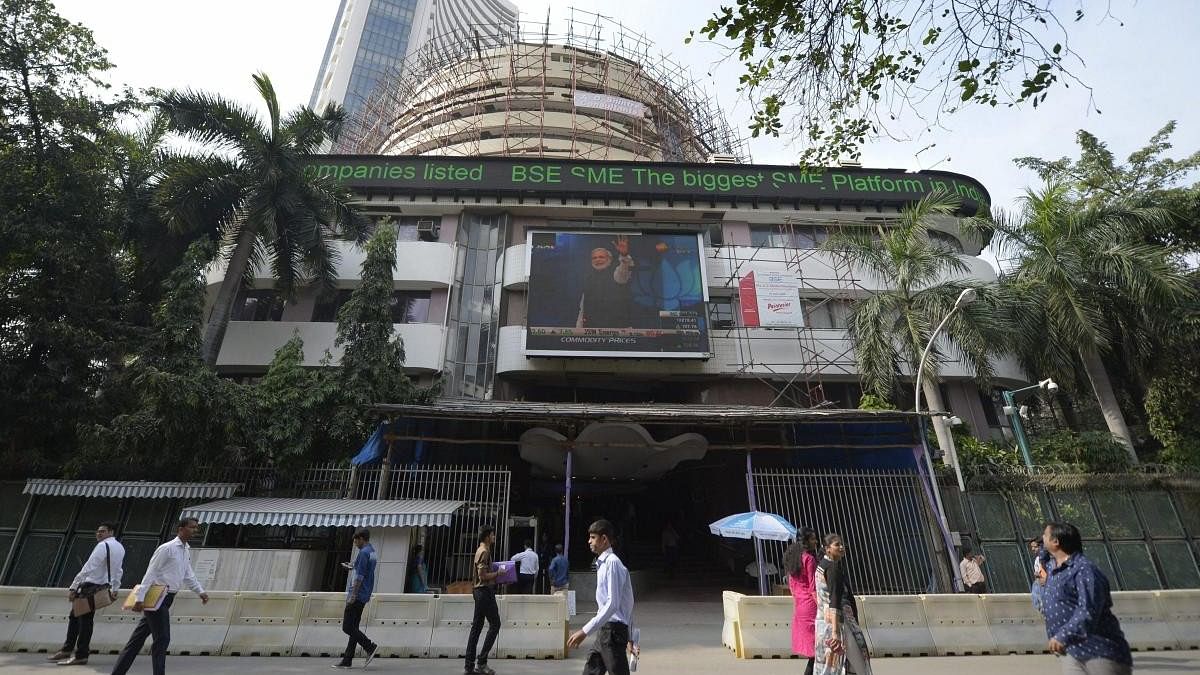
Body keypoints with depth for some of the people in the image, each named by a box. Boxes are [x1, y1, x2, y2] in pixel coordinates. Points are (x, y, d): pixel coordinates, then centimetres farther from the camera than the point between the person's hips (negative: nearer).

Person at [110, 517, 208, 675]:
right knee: (162, 639, -4)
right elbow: (151, 572, -16)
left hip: (166, 599, 8)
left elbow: (188, 575, 19)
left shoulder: (187, 551, 13)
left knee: (138, 638, 15)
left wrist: (200, 592, 13)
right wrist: (140, 597, -20)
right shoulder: (167, 548, -14)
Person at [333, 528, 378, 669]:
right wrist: (352, 567, 30)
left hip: (357, 595, -10)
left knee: (347, 627, -5)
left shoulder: (364, 553, -16)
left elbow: (360, 576, -20)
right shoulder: (373, 552, 14)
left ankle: (370, 647, -7)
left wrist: (353, 595, -19)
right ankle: (347, 660, 14)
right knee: (353, 627, 11)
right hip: (364, 596, 10)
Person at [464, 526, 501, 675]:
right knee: (495, 624, -3)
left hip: (479, 591, 10)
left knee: (476, 626, 10)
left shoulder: (481, 550, 15)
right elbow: (483, 576, -21)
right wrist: (498, 573, -11)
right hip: (485, 590, -10)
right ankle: (481, 661, -2)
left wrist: (495, 574, 15)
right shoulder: (484, 551, -16)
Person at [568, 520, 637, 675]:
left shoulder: (612, 562, -16)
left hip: (613, 630, -9)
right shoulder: (604, 563, 13)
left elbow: (612, 604, -23)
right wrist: (630, 639, 23)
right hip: (604, 630, 9)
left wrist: (585, 631, -25)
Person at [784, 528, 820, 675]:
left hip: (798, 607, 8)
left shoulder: (792, 558, 11)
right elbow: (813, 588, -17)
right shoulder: (809, 558, -15)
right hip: (810, 605, -8)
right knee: (817, 647, -1)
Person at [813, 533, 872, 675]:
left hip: (823, 619, 9)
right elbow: (834, 600, -26)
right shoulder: (834, 568, -18)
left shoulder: (821, 565, 10)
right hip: (837, 619, -9)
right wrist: (835, 631, -31)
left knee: (825, 661, 12)